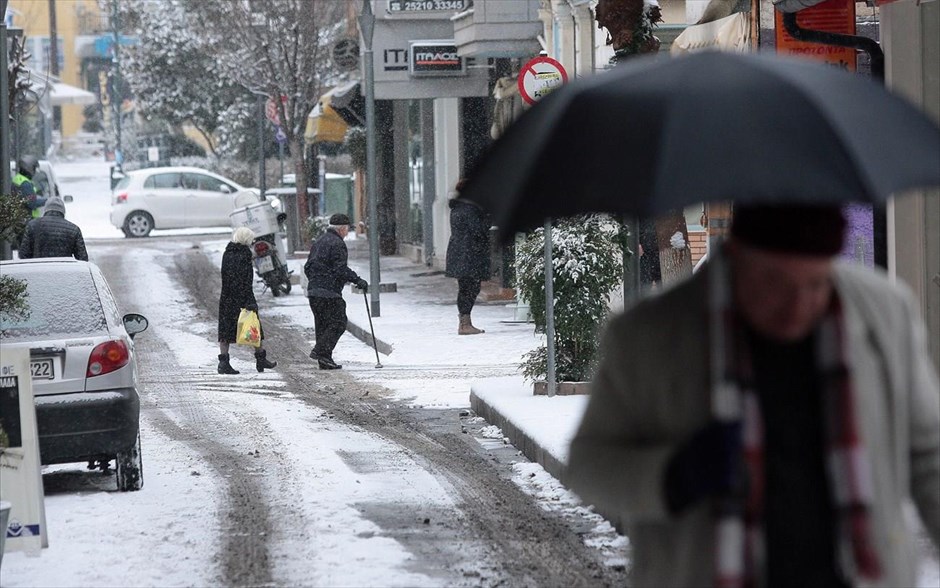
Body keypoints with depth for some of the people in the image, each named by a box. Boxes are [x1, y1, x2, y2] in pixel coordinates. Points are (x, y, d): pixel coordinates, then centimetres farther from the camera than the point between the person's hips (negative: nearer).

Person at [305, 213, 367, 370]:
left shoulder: (318, 242, 20)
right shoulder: (337, 244, -9)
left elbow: (307, 267, 22)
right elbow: (340, 269, -17)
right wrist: (358, 281, -13)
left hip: (313, 291, 9)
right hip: (329, 291, -9)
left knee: (322, 324, 11)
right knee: (338, 323, -7)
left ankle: (324, 359, 9)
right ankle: (320, 350, -18)